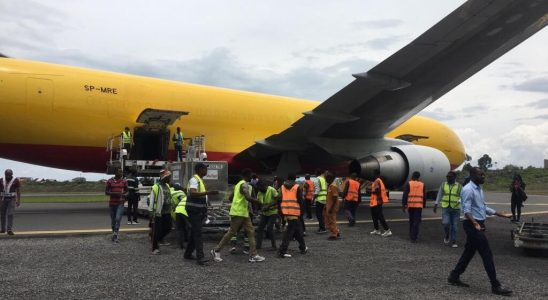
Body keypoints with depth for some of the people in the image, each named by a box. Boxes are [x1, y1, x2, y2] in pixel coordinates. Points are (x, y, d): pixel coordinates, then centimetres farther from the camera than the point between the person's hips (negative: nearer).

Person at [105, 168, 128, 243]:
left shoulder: (124, 181, 2)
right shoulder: (110, 181, -1)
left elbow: (126, 191, 11)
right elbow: (106, 192, -1)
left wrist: (124, 195, -12)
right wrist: (114, 193, -18)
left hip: (120, 203, -1)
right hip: (112, 203, 1)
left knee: (118, 218, -17)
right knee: (113, 220, 10)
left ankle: (115, 234, -8)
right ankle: (114, 234, 26)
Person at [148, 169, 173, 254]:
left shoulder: (167, 186, 12)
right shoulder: (156, 187, -13)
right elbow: (151, 200, -13)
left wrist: (170, 210, 20)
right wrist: (151, 211, -15)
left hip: (167, 212, 8)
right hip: (158, 213, -8)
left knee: (168, 228, 11)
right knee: (156, 230, -1)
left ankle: (159, 239, 34)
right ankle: (155, 248, 7)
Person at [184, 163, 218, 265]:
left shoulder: (200, 180, 16)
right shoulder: (194, 180, -15)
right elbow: (192, 193, -32)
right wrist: (207, 192, -39)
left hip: (199, 210, 10)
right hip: (194, 210, -10)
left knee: (194, 233, 15)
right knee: (197, 233, -12)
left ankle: (188, 254, 25)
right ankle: (200, 257, -14)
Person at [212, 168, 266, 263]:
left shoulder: (239, 184, 16)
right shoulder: (244, 185, -15)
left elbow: (231, 197, 20)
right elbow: (248, 198, -29)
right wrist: (259, 203, -16)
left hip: (244, 213, 10)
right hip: (238, 213, -10)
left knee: (251, 232, 7)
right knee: (231, 232, -2)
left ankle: (253, 255, 7)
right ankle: (216, 251, 9)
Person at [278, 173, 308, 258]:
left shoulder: (282, 187, 9)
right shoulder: (297, 187, -4)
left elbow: (280, 199, 8)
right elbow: (300, 200, -7)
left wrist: (281, 211, 15)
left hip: (285, 211, 6)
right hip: (294, 211, -6)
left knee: (298, 229, 20)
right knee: (289, 232, -3)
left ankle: (303, 248, 31)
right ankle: (282, 251, -7)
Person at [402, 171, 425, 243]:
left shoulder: (408, 184, -2)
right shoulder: (422, 184, 6)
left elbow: (405, 195, -6)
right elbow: (424, 196, 10)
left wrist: (403, 205, -4)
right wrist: (423, 205, 20)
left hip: (410, 205, 0)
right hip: (419, 205, 0)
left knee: (411, 220, 15)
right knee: (416, 221, -1)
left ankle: (411, 235, 25)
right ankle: (413, 237, -9)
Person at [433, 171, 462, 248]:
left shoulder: (459, 186, 1)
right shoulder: (443, 185, 7)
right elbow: (439, 195, 14)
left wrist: (459, 201, -22)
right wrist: (436, 204, 14)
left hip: (455, 209, -1)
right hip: (445, 208, 1)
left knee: (454, 226, 3)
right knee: (446, 223, -13)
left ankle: (453, 241, 14)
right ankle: (447, 235, 16)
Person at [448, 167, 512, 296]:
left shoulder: (479, 189, 15)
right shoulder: (468, 190, -16)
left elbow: (484, 208, 23)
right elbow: (467, 210, -23)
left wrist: (503, 215, 21)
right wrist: (475, 223, -38)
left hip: (478, 224, 10)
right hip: (472, 225, -10)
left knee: (469, 251, 14)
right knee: (487, 254, -8)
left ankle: (454, 277, 22)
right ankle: (495, 285, -2)